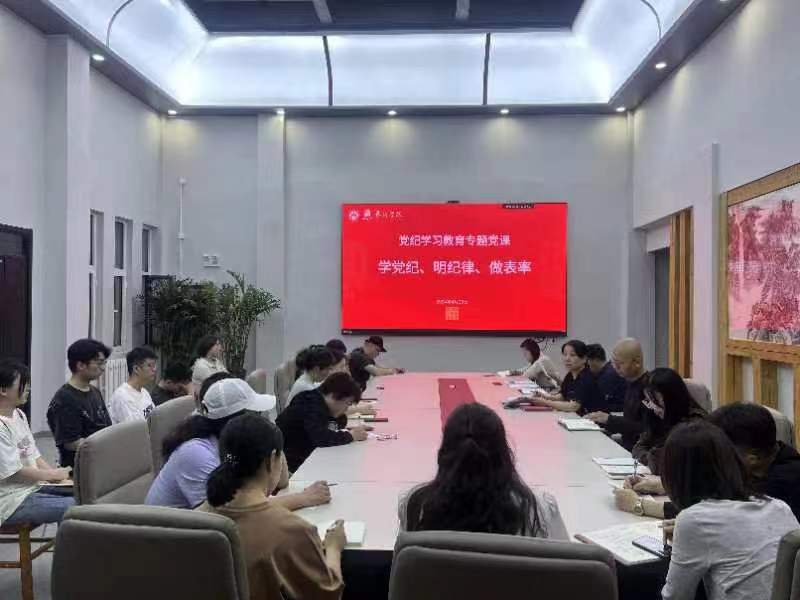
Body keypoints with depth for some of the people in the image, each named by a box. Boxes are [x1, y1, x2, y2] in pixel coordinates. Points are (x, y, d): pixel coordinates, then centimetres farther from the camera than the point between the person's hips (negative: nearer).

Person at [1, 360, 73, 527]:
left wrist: (55, 473, -1)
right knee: (75, 507, -22)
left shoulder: (19, 415, 11)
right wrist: (53, 474, -7)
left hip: (32, 489, 9)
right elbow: (15, 472, -17)